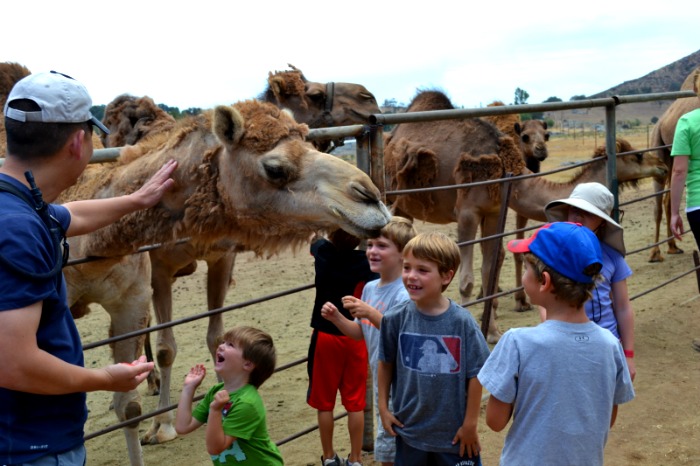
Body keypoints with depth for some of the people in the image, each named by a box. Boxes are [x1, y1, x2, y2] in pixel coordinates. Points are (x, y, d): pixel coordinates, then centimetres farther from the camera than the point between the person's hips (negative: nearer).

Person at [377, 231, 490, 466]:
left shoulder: (462, 321, -17)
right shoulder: (395, 318, -11)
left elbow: (475, 375, -10)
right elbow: (386, 365, 3)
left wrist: (470, 424, -6)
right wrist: (383, 408, 4)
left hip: (453, 432, -2)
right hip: (408, 429, 2)